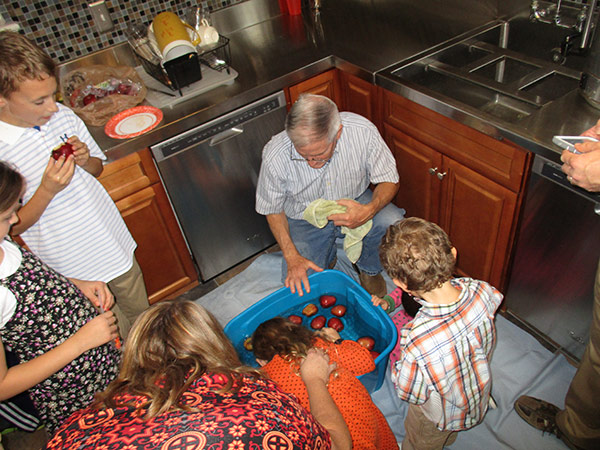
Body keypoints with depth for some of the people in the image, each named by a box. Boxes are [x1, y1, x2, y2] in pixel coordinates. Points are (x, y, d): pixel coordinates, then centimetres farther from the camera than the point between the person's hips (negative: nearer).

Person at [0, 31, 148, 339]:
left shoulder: (63, 116, -7)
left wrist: (85, 160, -15)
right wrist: (47, 190, -28)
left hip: (115, 244, 5)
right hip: (73, 270, -4)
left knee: (140, 312, 24)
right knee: (119, 338, 12)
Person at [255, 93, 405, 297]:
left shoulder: (363, 131, -28)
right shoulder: (275, 155, -28)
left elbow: (389, 180, -13)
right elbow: (272, 209, -10)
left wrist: (370, 210, -35)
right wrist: (292, 257, -20)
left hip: (354, 202, 1)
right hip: (305, 219, 0)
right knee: (299, 287, -16)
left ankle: (368, 268, 6)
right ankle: (327, 258, 21)